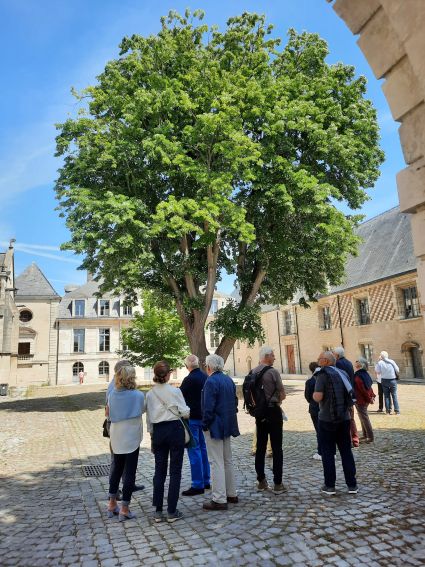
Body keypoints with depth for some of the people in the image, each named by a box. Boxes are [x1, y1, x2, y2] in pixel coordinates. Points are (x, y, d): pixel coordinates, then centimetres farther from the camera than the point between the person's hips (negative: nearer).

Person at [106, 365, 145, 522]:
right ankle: (124, 509, 12)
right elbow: (142, 411, -1)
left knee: (116, 469, 21)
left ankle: (112, 504, 30)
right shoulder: (138, 395, -16)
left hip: (116, 438, 5)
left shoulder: (112, 395, -4)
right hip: (132, 438, -5)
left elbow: (108, 413, 7)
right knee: (129, 472, 5)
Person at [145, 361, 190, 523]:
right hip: (175, 429, -4)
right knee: (175, 471, 6)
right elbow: (185, 413, -9)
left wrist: (152, 435, 16)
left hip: (158, 431, 4)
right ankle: (172, 512, 11)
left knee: (159, 470, 13)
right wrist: (187, 408, 13)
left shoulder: (150, 394, 0)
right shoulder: (174, 391, -12)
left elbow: (149, 418, 6)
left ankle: (158, 511, 19)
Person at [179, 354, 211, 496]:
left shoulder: (189, 379, -18)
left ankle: (198, 485, 3)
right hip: (204, 416, 8)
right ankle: (205, 481, 25)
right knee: (203, 448, 16)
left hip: (192, 418, -8)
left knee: (194, 450, -2)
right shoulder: (205, 377, 4)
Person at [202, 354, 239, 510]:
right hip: (227, 425, 9)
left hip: (215, 427, -9)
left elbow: (209, 407, -21)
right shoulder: (229, 380, 8)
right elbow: (234, 402, 14)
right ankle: (231, 494, 28)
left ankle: (219, 500, 5)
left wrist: (205, 425, -11)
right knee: (227, 460, 18)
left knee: (216, 462, -1)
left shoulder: (211, 381, -18)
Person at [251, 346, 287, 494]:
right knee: (277, 448, 2)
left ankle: (261, 481, 20)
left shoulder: (252, 373, 3)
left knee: (260, 447, 13)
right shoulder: (273, 372, -14)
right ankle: (278, 484, 6)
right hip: (273, 411, -6)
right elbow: (282, 394, -8)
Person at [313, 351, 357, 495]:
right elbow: (350, 395, 15)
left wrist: (314, 395, 1)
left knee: (328, 453, 5)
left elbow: (318, 397, -20)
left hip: (327, 420, -6)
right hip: (344, 418, 6)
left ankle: (330, 486, 11)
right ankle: (352, 485, 17)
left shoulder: (323, 374, -12)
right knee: (346, 452, 13)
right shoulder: (341, 373, 9)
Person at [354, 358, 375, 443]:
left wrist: (369, 399, -13)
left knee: (364, 418, 0)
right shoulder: (365, 373, 6)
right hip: (365, 399, 9)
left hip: (360, 400, -9)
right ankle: (365, 435, 28)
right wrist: (372, 395, 8)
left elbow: (363, 389, -22)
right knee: (363, 417, 19)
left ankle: (370, 437, 7)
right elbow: (369, 386, 8)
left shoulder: (357, 376, -22)